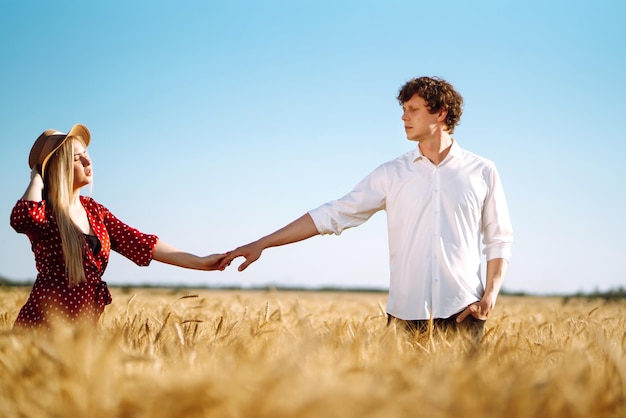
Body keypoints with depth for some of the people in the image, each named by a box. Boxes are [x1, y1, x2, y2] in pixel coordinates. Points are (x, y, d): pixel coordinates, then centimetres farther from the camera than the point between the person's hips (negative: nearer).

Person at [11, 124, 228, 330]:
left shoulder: (94, 210, 11)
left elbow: (138, 242, 6)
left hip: (84, 326, 7)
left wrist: (200, 262, -1)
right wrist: (37, 177, -14)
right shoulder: (43, 210, -8)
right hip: (43, 325, -6)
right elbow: (23, 218, -33)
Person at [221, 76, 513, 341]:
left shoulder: (481, 172, 5)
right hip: (406, 312, 1)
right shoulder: (391, 174, 6)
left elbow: (499, 240, 10)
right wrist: (260, 244, -3)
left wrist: (490, 295, -5)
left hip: (462, 312, -1)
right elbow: (331, 215, 3)